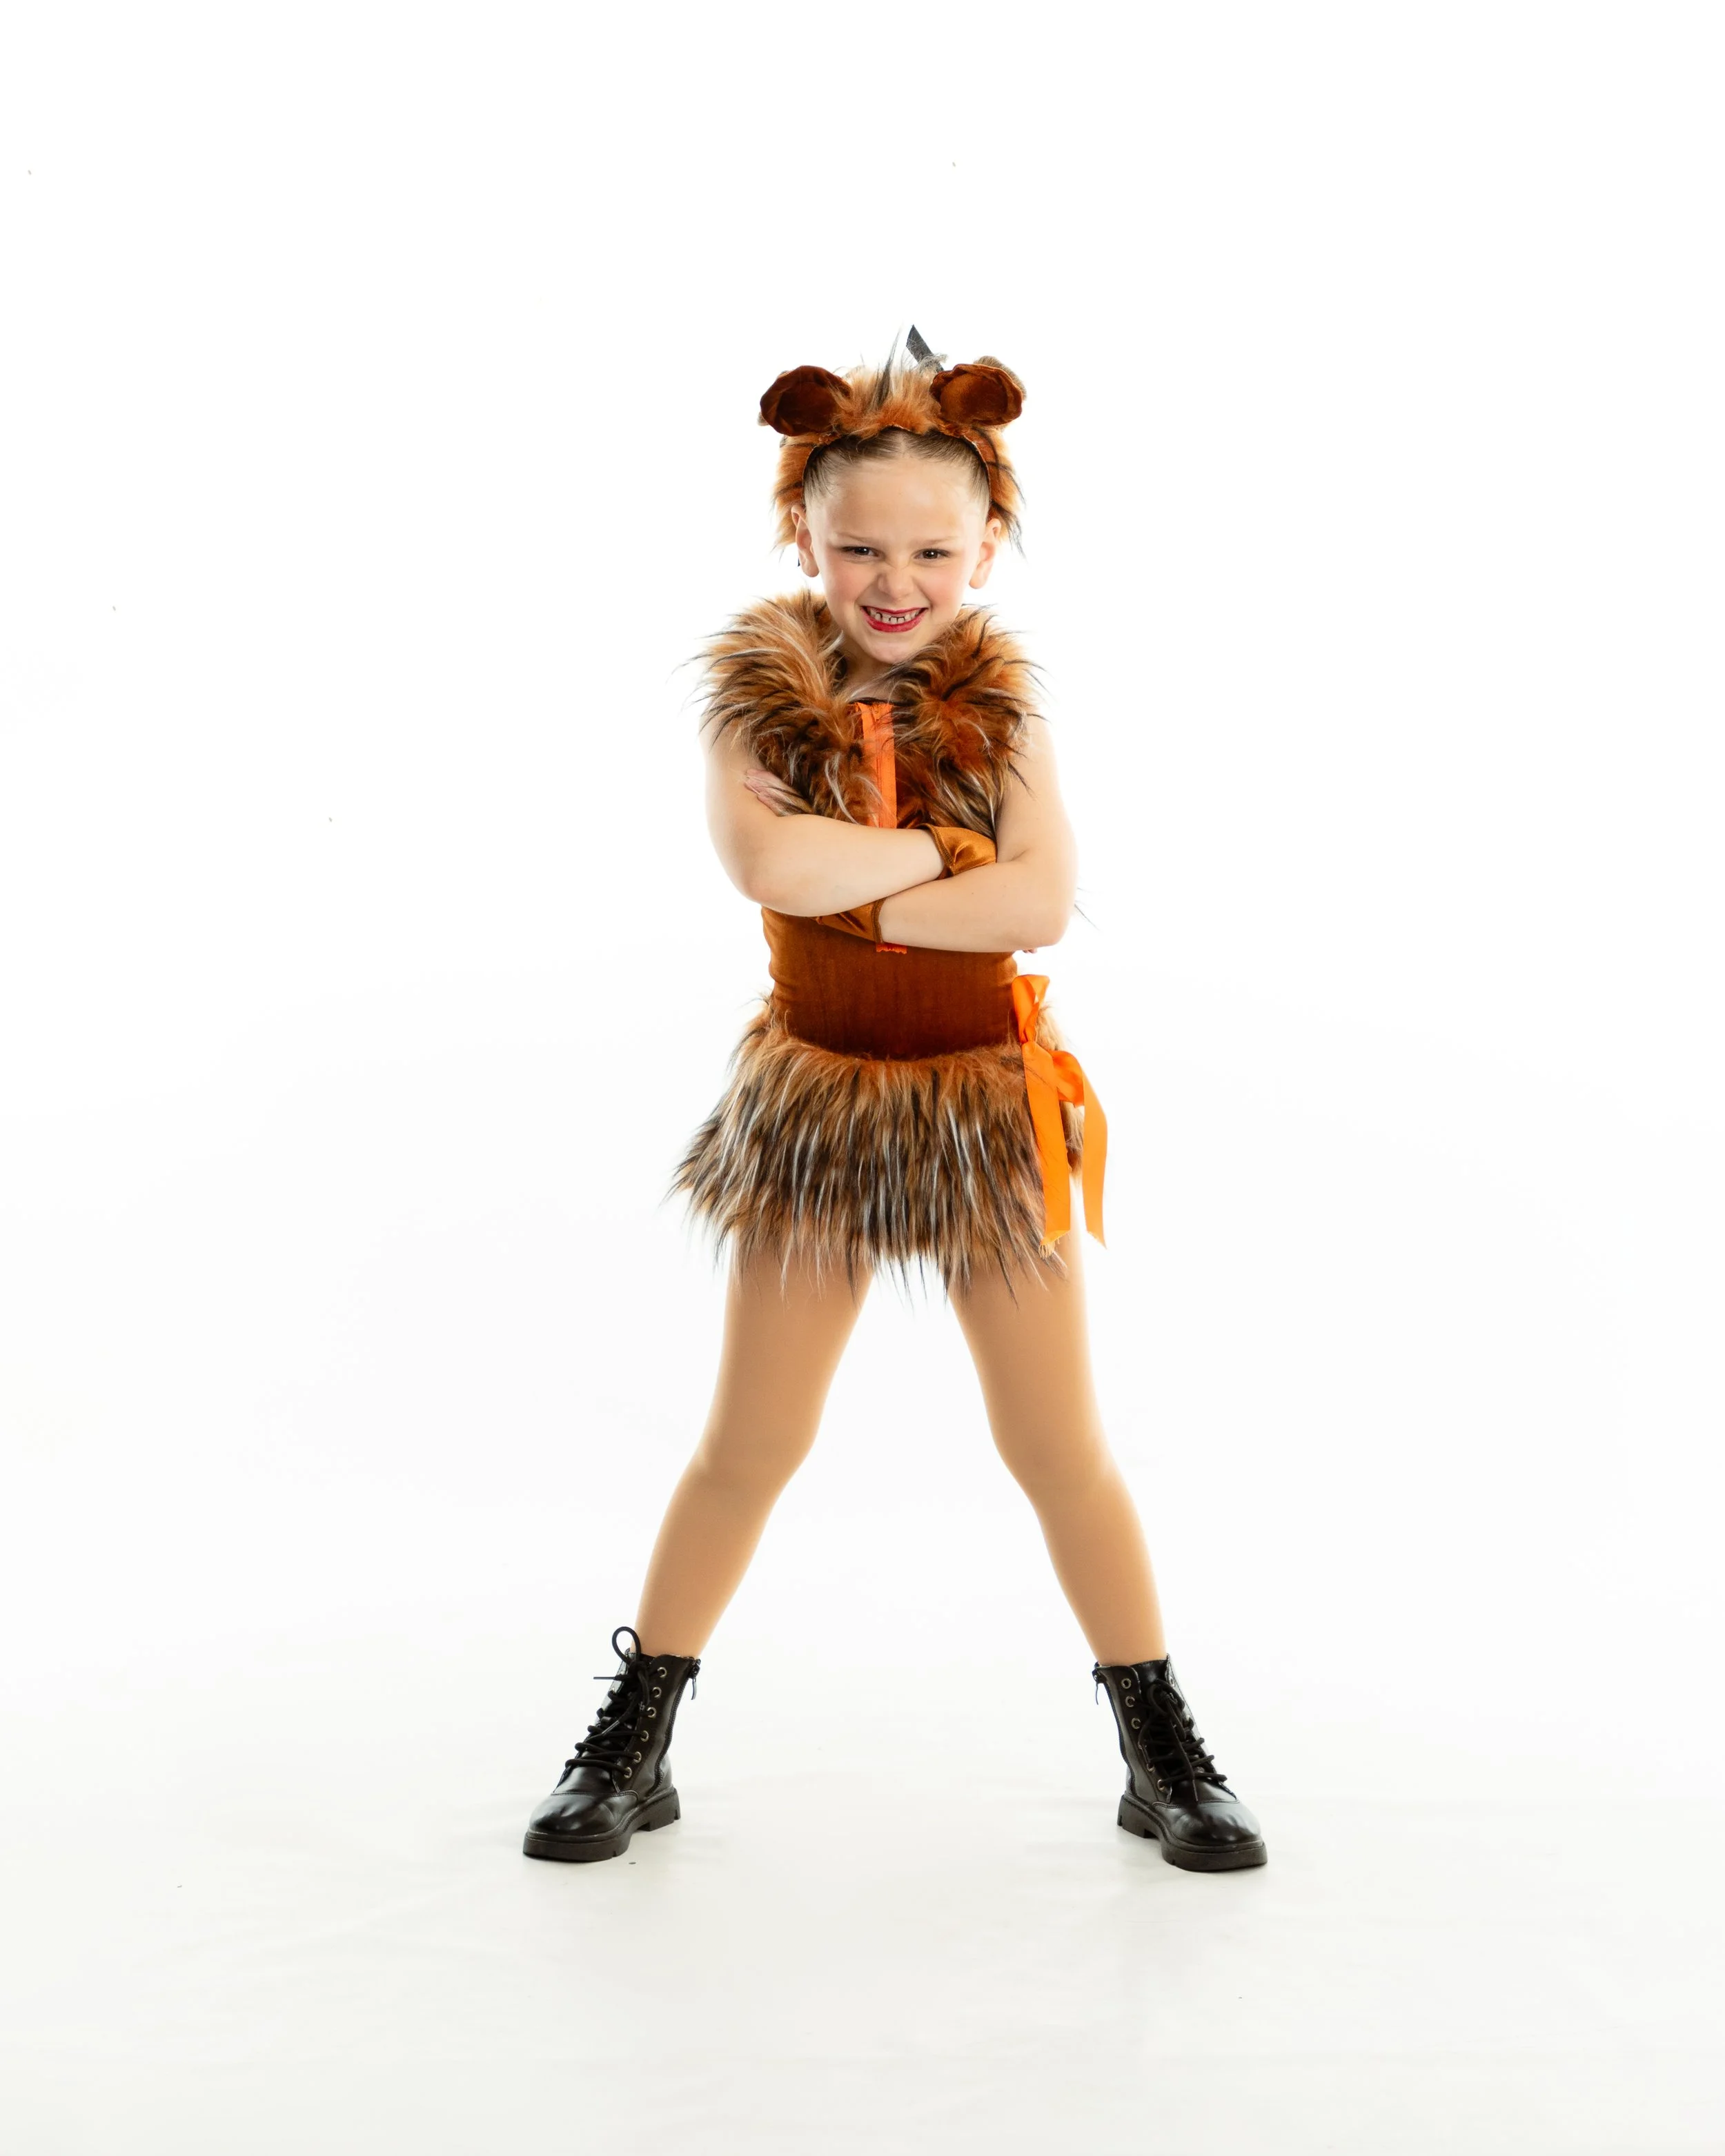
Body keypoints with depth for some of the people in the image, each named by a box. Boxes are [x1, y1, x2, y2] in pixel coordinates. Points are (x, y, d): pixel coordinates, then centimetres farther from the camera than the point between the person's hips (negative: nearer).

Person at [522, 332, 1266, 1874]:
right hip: (817, 1104, 0)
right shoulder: (760, 697, -6)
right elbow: (762, 858, -26)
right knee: (748, 1448, 9)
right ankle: (631, 1751, 25)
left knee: (1063, 1450, 8)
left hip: (992, 1107, 1)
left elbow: (1045, 900, -16)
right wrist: (935, 848, -19)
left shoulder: (1001, 704, -3)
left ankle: (1166, 1760, 23)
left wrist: (856, 903, -20)